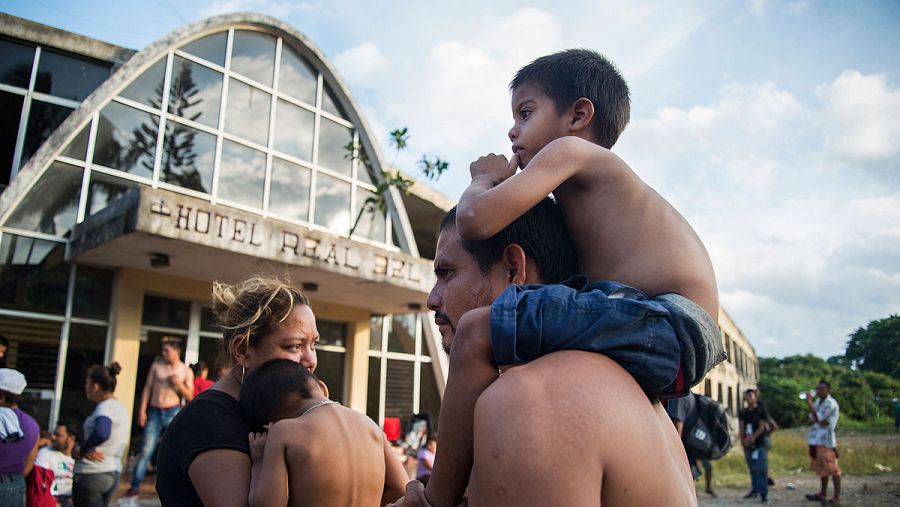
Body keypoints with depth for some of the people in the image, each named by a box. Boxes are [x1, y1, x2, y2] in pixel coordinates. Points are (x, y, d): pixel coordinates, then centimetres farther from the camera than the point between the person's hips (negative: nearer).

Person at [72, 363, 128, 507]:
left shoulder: (105, 407, -16)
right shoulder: (119, 407, 13)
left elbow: (101, 433, -37)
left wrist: (81, 449, -20)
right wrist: (82, 448, -10)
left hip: (92, 474, -9)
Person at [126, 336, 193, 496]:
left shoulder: (186, 371, 2)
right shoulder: (156, 366, 5)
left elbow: (190, 397, 3)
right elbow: (147, 388, 5)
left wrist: (179, 384, -13)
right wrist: (142, 410, -2)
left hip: (173, 413, -1)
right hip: (154, 412, 1)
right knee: (146, 451, 0)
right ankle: (135, 486, 7)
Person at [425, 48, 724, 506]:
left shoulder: (569, 150, -2)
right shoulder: (591, 196, 26)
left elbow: (475, 220, -15)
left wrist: (484, 178, 7)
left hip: (663, 325, -11)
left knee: (478, 332, -18)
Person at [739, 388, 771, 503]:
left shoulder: (761, 411, -2)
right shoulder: (743, 413, 13)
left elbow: (762, 427, -10)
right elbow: (741, 427, 6)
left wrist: (752, 437, -18)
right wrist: (743, 439, -10)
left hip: (760, 443, -5)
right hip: (748, 444, 5)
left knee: (762, 469, -10)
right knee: (752, 469, 12)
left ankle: (764, 494, -10)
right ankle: (755, 490, 21)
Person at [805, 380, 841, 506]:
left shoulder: (831, 403, -13)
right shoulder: (818, 402, 15)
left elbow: (818, 418, -19)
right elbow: (812, 418, 9)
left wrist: (809, 403, -14)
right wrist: (819, 421, -12)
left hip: (826, 440, -9)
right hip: (816, 439, 9)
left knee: (832, 468, -6)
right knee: (822, 468, 17)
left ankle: (836, 498, -4)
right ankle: (823, 493, 26)